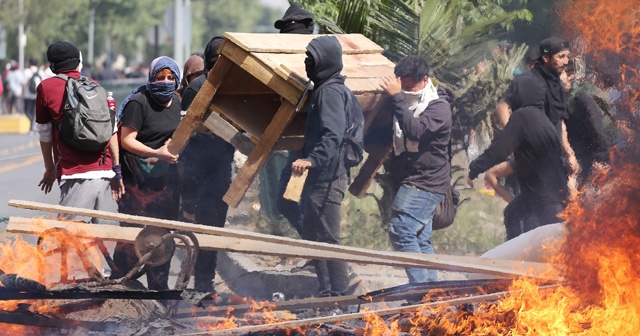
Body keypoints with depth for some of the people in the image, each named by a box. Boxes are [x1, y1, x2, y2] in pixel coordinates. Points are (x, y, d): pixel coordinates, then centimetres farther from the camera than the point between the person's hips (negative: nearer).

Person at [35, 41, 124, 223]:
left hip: (77, 175, -6)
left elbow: (44, 134, 11)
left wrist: (50, 169, 24)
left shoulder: (46, 87, 4)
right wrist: (117, 170, 20)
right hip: (104, 171, 6)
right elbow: (112, 130, 13)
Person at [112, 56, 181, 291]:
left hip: (165, 177, 7)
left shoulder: (175, 102, 11)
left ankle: (159, 285, 22)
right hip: (138, 179, -7)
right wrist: (156, 154, -23)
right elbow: (127, 141, -15)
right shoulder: (139, 102, -13)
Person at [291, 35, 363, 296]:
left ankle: (339, 292, -3)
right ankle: (328, 292, 21)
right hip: (322, 177, 11)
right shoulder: (330, 89, 17)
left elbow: (333, 135, -29)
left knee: (326, 237, -7)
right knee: (312, 234, 16)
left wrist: (312, 159, -41)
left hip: (327, 178, -11)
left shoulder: (330, 92, -15)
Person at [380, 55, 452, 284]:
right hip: (411, 182, 9)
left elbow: (416, 130, -30)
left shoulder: (438, 107, -11)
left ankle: (421, 288, -20)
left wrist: (397, 97, -28)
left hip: (426, 183, -9)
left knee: (401, 231, -19)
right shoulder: (406, 103, 14)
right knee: (420, 238, 9)